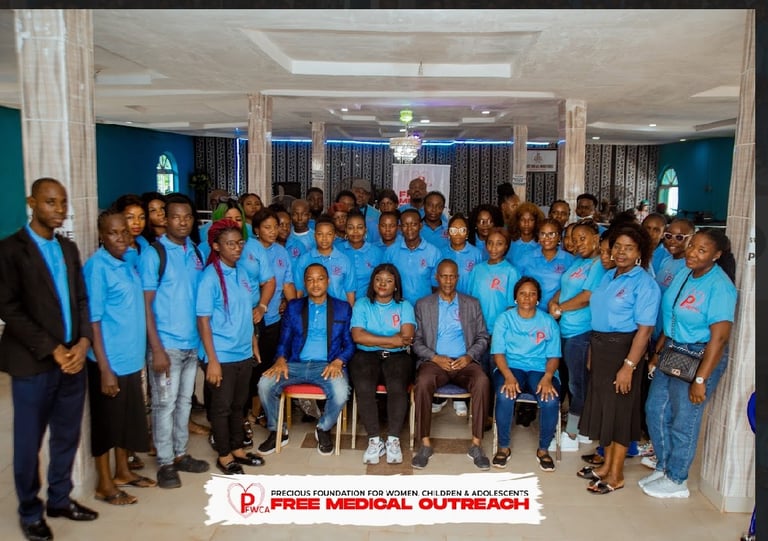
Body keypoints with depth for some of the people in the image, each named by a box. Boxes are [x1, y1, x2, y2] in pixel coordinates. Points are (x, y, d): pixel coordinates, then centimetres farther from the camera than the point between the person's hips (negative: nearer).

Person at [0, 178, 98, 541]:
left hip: (72, 358, 5)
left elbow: (82, 300, 11)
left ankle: (60, 499, 32)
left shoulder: (68, 248, 12)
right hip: (34, 363, -5)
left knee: (67, 436, 14)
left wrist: (83, 342, -5)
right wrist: (52, 350, -15)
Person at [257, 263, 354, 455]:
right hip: (296, 364, 2)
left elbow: (350, 344, 7)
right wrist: (281, 359, -10)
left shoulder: (343, 308, 10)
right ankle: (277, 431, 3)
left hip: (327, 366, -2)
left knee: (340, 393, -33)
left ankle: (323, 429, 1)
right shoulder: (293, 307, 15)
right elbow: (284, 340, 12)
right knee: (265, 384, -24)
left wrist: (338, 361, -13)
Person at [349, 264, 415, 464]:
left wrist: (373, 340, -4)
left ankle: (393, 440, -21)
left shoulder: (404, 306, 12)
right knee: (364, 388, -30)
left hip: (396, 357, 0)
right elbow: (358, 336, -5)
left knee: (397, 387, -30)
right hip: (366, 356, 0)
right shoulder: (362, 304, 12)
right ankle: (374, 440, -19)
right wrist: (393, 340, -6)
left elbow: (407, 338, -4)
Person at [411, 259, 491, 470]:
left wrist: (469, 356, -7)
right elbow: (416, 341, 6)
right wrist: (435, 358, -11)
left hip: (465, 361, 1)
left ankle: (476, 445, -22)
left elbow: (482, 338, 12)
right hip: (434, 361, -1)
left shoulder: (472, 304, 15)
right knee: (422, 382, -34)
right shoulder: (423, 305, 11)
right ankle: (425, 444, -22)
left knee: (482, 381, -32)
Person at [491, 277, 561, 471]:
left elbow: (554, 356, 5)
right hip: (510, 367, -1)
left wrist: (547, 377, -16)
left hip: (540, 370, 1)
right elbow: (498, 352, -1)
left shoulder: (548, 322, 11)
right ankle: (503, 447, -11)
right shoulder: (504, 319, 8)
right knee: (505, 396, -33)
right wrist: (509, 376, -20)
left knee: (551, 400, -30)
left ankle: (543, 450, -5)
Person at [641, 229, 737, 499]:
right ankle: (663, 467, 33)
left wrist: (701, 379, -22)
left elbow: (719, 337, -22)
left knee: (683, 421, 4)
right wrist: (658, 352, 12)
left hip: (700, 357, -8)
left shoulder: (720, 286, -20)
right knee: (655, 410, 15)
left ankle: (676, 481, 23)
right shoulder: (684, 274, 4)